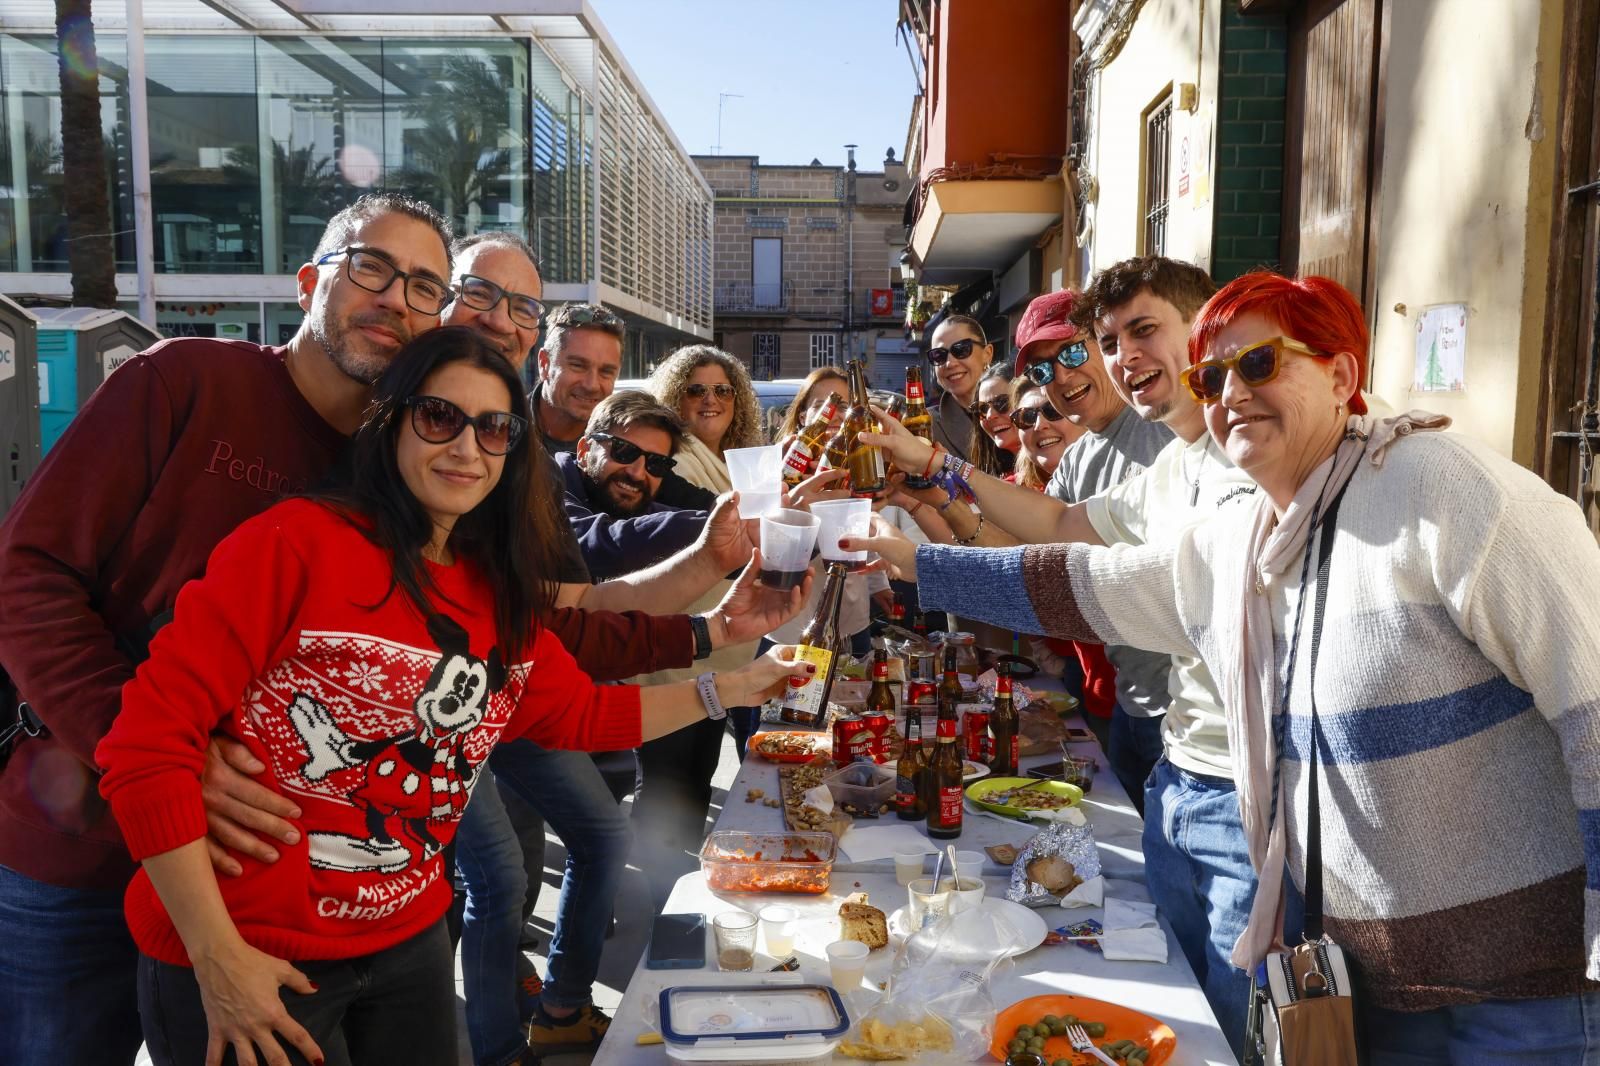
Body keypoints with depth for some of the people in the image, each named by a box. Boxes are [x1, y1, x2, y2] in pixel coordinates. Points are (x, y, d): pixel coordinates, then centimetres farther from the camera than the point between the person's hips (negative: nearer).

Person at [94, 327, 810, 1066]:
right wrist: (217, 958, -19)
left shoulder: (497, 595, 3)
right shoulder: (296, 541, -18)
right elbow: (147, 742, -19)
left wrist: (727, 689, 9)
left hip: (410, 944, 7)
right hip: (250, 961, -6)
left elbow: (580, 714, 15)